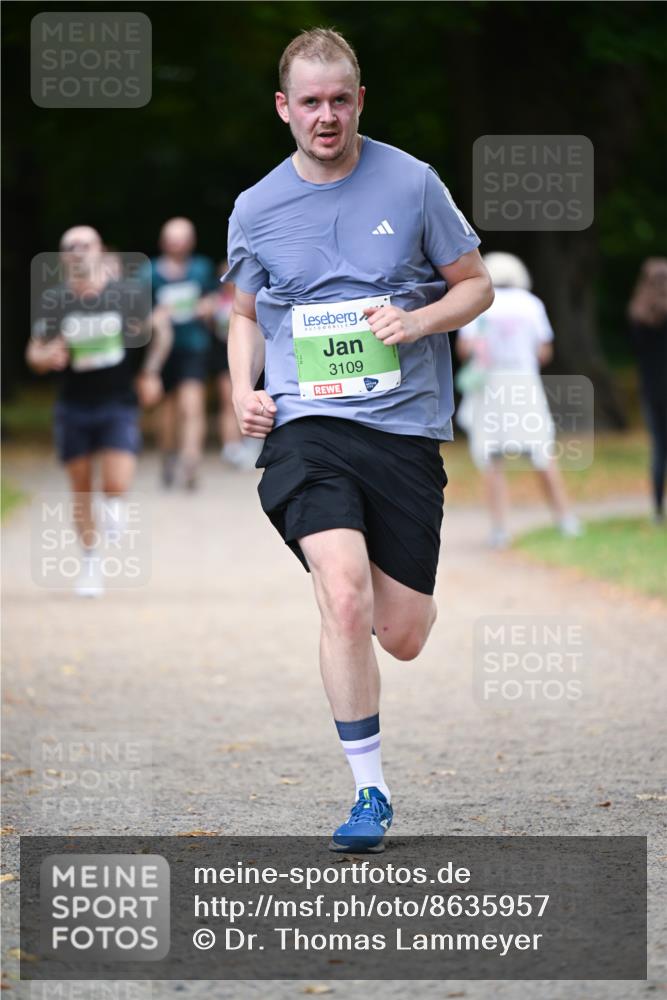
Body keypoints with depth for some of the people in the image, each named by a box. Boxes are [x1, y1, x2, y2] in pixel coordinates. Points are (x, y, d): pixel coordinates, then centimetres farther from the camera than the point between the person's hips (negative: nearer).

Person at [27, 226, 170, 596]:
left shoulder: (126, 294, -7)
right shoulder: (54, 300, -5)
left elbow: (160, 329, 9)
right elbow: (35, 353, -1)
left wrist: (150, 373, 6)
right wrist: (47, 357, -23)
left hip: (118, 403, -2)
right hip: (73, 408, 2)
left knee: (117, 485, -16)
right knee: (81, 490, 7)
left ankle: (114, 502, 21)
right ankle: (90, 563, 26)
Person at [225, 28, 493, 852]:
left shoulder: (411, 183, 1)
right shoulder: (256, 210, 6)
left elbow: (475, 286, 10)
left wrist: (419, 321, -11)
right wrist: (243, 391, 4)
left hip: (407, 427, 0)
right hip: (306, 426, 0)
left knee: (403, 638, 2)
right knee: (345, 603, -22)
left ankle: (394, 578, 41)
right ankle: (370, 793, -11)